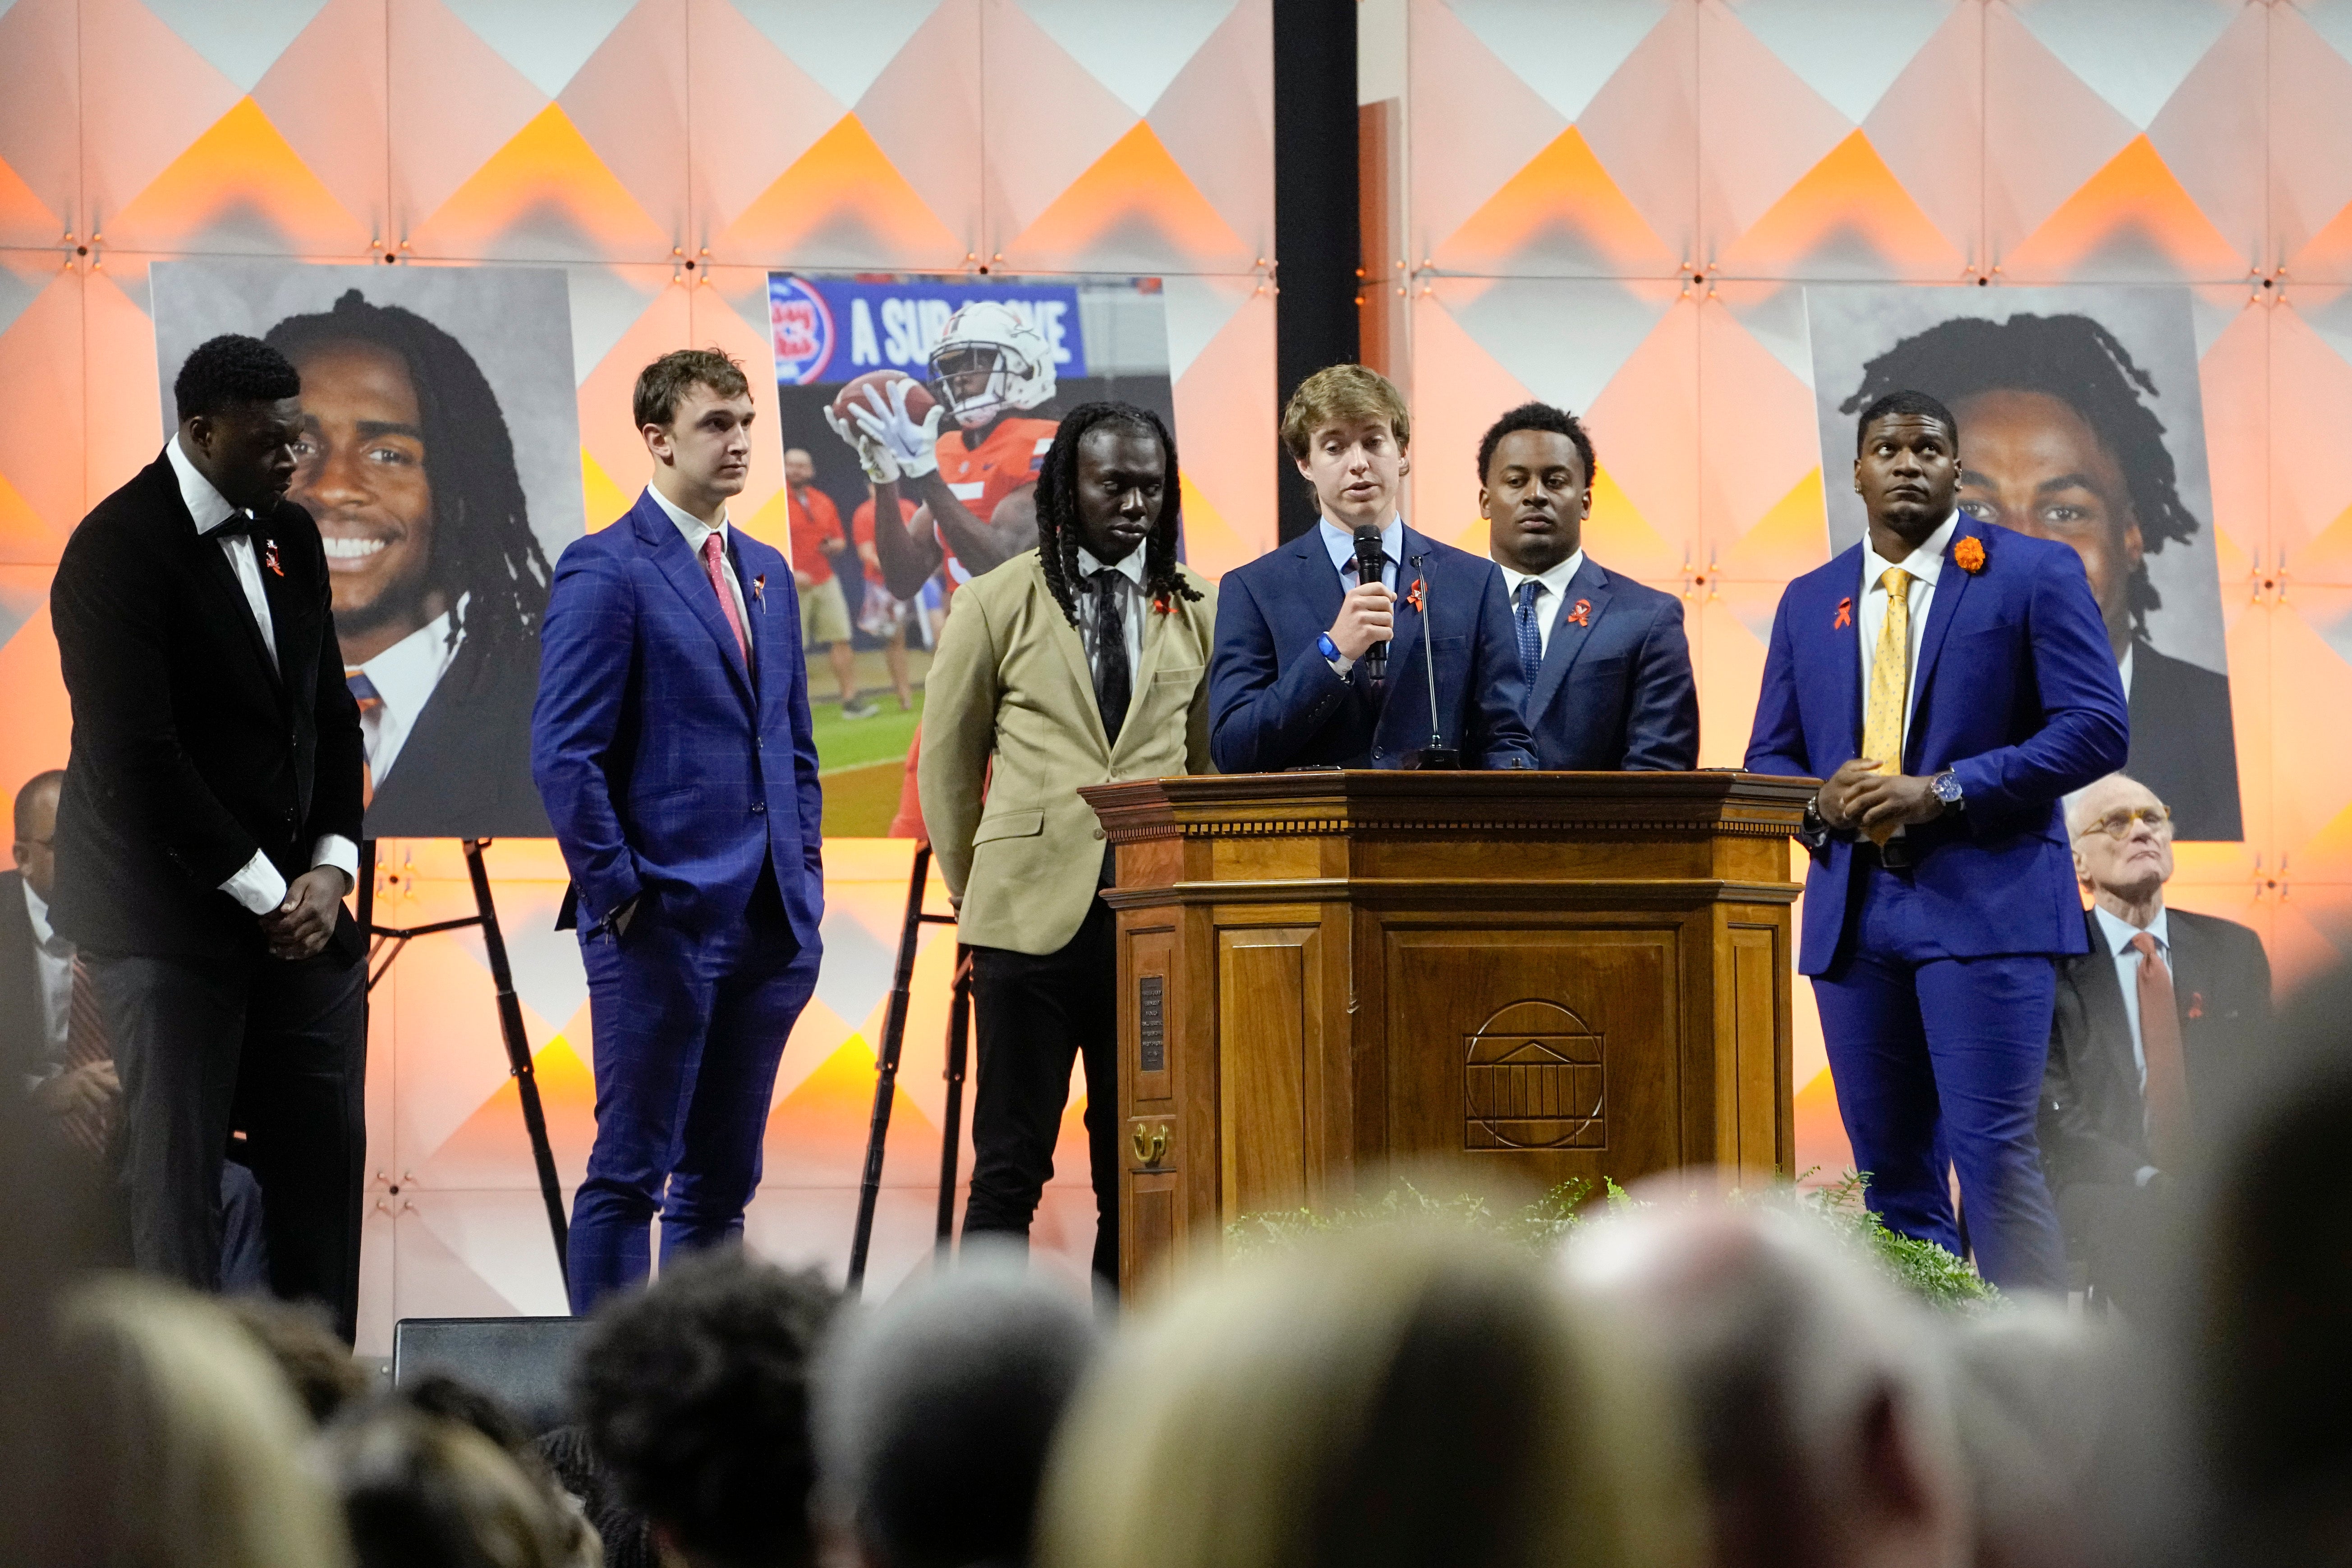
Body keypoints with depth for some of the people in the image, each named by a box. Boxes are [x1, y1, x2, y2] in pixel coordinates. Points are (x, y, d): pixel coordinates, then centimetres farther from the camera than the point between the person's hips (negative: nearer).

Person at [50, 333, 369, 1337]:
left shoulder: (289, 537, 11)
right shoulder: (118, 550, -13)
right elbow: (138, 759, -18)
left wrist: (329, 869, 0)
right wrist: (264, 892, -15)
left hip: (295, 907, 7)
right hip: (173, 911, -7)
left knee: (325, 1157, 5)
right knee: (177, 1169, -4)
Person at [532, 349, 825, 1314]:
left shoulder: (766, 574, 16)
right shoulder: (606, 571, -8)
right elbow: (563, 755, -13)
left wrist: (804, 877, 12)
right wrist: (615, 894, -14)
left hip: (766, 928, 7)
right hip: (664, 925, -7)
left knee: (723, 1180, 10)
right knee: (630, 1173, -4)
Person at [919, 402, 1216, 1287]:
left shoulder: (1197, 613, 11)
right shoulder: (998, 605, 4)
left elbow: (1208, 765, 16)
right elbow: (947, 764, 10)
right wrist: (974, 895, 9)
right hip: (1031, 916, -2)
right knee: (1011, 1163, -2)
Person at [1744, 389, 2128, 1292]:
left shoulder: (2032, 574, 2)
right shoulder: (1810, 602, 17)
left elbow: (2096, 727, -6)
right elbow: (1768, 759, 19)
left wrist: (1945, 792, -14)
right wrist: (1820, 800, -6)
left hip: (1983, 906, -5)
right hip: (1852, 913, 5)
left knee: (1993, 1152, -13)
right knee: (1890, 1172, 6)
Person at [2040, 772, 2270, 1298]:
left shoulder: (2232, 950, 16)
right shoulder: (2052, 959, 4)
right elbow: (2054, 1112, -4)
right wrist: (2148, 1180, -19)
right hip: (2103, 1182, -3)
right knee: (2124, 1217, -38)